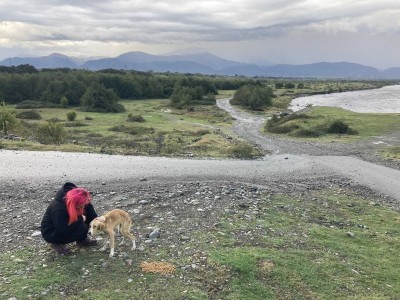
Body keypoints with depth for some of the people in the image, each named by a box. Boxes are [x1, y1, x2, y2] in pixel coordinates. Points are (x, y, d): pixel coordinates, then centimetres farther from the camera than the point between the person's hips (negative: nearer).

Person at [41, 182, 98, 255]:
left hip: (67, 225, 7)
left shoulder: (77, 198, -17)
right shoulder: (58, 207, -36)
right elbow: (63, 230, -34)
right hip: (50, 233, -7)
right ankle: (57, 243, -5)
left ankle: (82, 239, 4)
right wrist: (80, 219, -28)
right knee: (82, 228, -26)